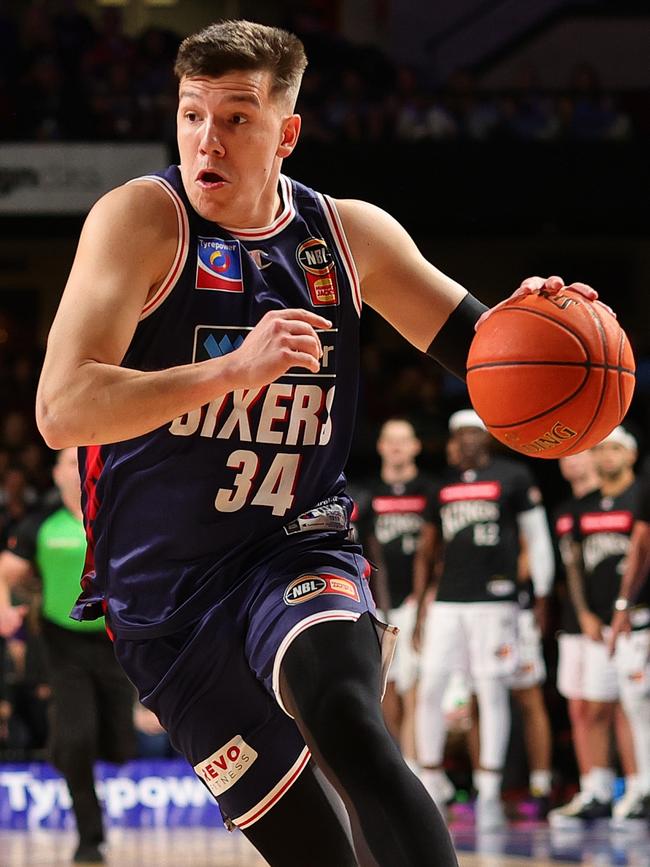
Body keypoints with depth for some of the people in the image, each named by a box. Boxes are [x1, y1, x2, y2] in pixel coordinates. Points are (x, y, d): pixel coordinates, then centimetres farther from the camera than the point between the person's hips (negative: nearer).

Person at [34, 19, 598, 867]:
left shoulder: (351, 232, 4)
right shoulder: (143, 218, -9)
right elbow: (62, 410, -20)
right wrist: (234, 368, -30)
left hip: (296, 553, 2)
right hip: (165, 596, -1)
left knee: (346, 720, -32)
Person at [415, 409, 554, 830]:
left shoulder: (513, 477, 2)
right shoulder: (444, 483, 15)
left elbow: (538, 538, 4)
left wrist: (542, 594, 0)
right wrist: (423, 599, 17)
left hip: (494, 599, -4)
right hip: (447, 602, 4)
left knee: (492, 694, -3)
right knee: (430, 689, -1)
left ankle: (490, 794, 0)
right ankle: (431, 783, 9)